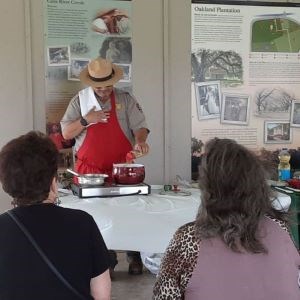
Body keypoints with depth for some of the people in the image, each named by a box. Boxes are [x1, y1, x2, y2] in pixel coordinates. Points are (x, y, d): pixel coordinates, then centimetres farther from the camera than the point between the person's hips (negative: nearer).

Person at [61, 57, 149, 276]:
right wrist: (86, 120, -13)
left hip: (121, 168, 0)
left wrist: (140, 141, -23)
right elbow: (66, 133, 2)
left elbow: (140, 126, -2)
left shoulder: (125, 99, 2)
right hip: (90, 169, 1)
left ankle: (135, 257, 17)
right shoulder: (80, 100, 4)